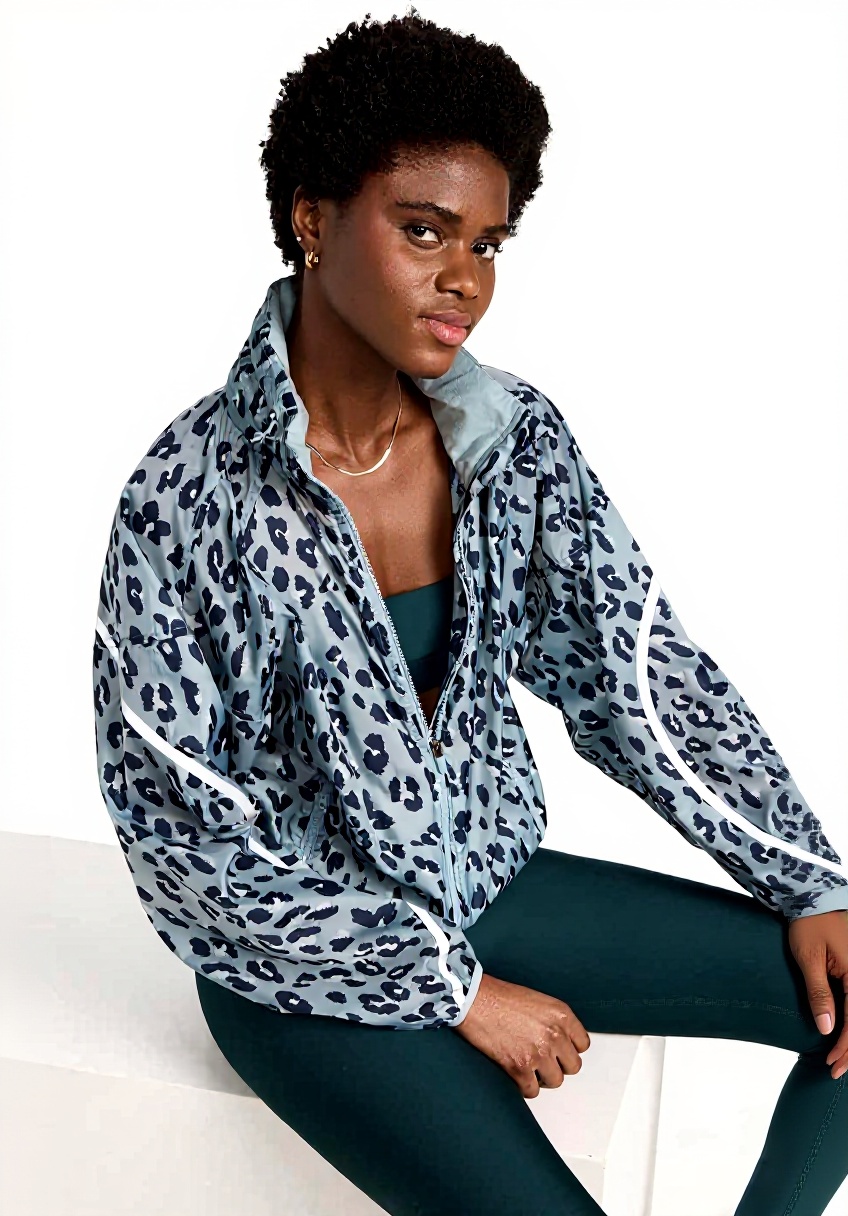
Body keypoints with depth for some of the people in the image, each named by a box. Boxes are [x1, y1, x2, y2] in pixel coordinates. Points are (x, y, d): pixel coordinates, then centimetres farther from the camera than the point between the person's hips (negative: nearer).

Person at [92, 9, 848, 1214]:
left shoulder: (519, 437, -7)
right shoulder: (190, 496, -20)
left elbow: (641, 673, -1)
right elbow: (188, 842, -16)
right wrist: (459, 993, -14)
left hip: (493, 880, 5)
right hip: (312, 960, -4)